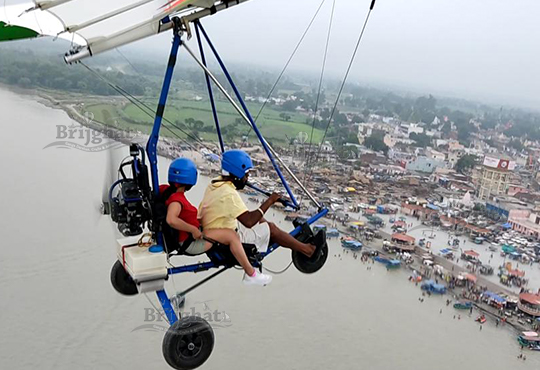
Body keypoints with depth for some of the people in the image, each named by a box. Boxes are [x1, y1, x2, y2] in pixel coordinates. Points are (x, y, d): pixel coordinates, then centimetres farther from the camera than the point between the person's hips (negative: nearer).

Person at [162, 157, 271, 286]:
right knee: (231, 235, -13)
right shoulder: (176, 199, -28)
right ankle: (251, 274, -5)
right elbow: (171, 220, -45)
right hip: (189, 242, -11)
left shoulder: (166, 190, -1)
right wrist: (194, 230, -32)